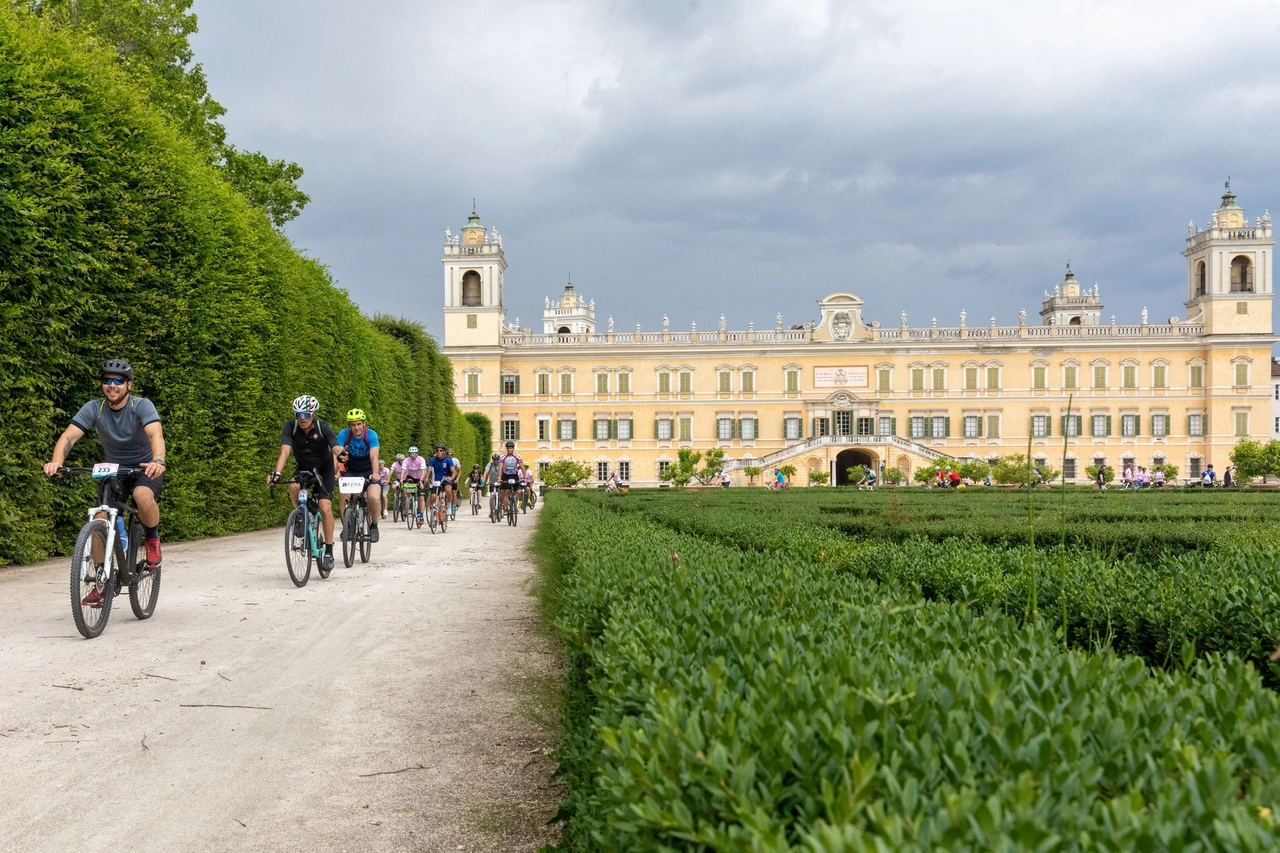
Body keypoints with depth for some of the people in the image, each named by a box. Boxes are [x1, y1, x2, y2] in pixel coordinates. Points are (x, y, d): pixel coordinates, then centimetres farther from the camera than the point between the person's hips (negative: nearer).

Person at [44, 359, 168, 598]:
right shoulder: (94, 409, -12)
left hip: (145, 469, -3)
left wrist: (158, 461, -59)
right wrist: (56, 462, -44)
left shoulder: (142, 406, -20)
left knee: (143, 495, -36)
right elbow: (69, 436, -24)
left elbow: (156, 434, -38)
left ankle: (152, 538, -6)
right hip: (113, 470, 3)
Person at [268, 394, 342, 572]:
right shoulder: (290, 427, -20)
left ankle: (329, 551, -6)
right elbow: (285, 451, -31)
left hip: (324, 469, -2)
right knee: (293, 487, -32)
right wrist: (277, 473, -46)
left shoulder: (323, 428, -24)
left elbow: (337, 449, -37)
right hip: (304, 469, 2)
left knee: (325, 507, -18)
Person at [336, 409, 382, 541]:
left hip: (368, 472, -2)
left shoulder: (371, 435, -22)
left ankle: (374, 526, 1)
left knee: (374, 498, -25)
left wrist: (375, 474, -50)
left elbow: (374, 457, -33)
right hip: (351, 471, 2)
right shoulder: (344, 435, -17)